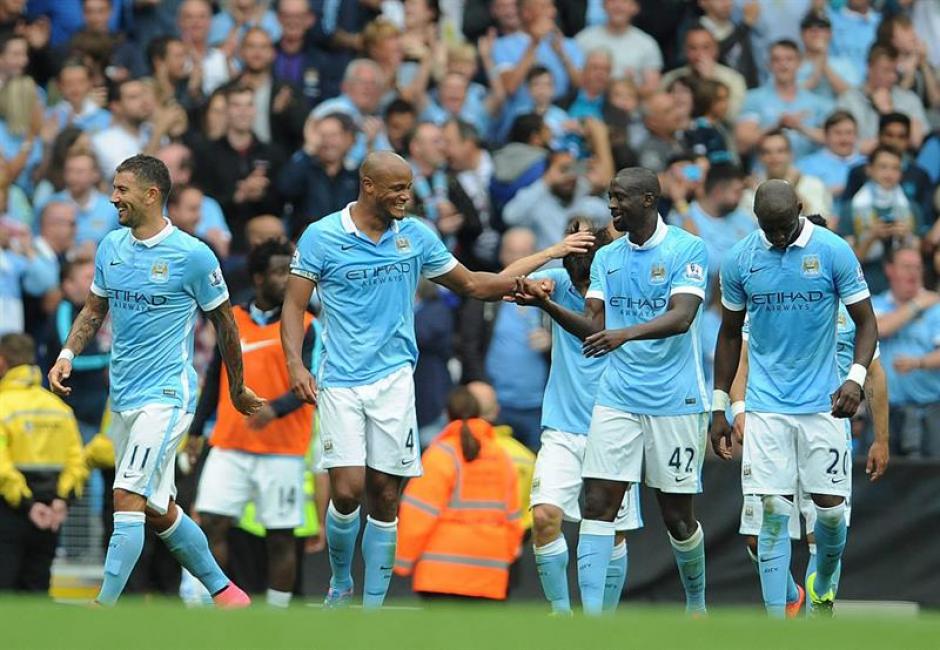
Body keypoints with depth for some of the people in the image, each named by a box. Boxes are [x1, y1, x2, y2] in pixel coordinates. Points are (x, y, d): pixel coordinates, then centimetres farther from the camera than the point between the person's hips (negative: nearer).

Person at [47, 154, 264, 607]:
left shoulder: (192, 256, -11)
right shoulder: (111, 247, 7)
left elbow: (223, 320, 0)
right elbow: (93, 310, 18)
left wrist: (237, 388, 8)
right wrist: (68, 354, 0)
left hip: (165, 395, -7)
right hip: (123, 396, 7)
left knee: (128, 499, -19)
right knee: (158, 511, 14)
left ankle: (103, 610, -22)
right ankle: (225, 593, 28)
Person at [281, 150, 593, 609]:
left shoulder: (416, 236, 6)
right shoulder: (320, 236, -3)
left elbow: (472, 285, 15)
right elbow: (294, 305, -1)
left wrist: (533, 275, 3)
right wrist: (296, 364, -15)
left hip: (393, 380, 3)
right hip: (340, 383, -3)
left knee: (384, 495, 0)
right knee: (347, 491, -13)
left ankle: (373, 607, 8)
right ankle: (340, 585, 13)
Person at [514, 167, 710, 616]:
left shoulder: (687, 250, -7)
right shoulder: (606, 258, 10)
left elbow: (682, 316, -20)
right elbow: (592, 327, 6)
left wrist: (626, 333, -35)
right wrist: (546, 304, -10)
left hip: (674, 401, -4)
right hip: (617, 399, 4)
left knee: (677, 514, 5)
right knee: (598, 502, -9)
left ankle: (696, 605, 28)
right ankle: (591, 616, -12)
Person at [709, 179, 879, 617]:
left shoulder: (834, 252, -6)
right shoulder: (739, 260, 0)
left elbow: (866, 322, -1)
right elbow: (730, 334, 11)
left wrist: (856, 377, -18)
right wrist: (719, 407, 10)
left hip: (822, 401, 0)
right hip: (765, 404, 0)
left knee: (830, 510, 2)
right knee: (774, 513, -6)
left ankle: (823, 585, 32)